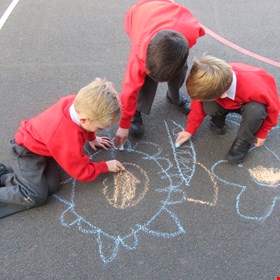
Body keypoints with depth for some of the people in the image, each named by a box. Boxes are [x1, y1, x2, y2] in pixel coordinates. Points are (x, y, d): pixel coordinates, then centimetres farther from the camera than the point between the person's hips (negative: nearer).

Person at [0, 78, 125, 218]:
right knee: (36, 196, -19)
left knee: (52, 186, -5)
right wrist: (106, 166, -7)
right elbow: (82, 172, -21)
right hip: (29, 151, -8)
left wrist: (92, 138, 17)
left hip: (43, 143, 8)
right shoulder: (69, 141, -40)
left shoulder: (77, 102, -23)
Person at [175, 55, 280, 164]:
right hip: (230, 100, 3)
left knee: (255, 111, -39)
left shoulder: (255, 89, -44)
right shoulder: (212, 83, -33)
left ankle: (243, 141, -11)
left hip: (251, 103, -2)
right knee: (209, 107, -30)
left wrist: (262, 133, -10)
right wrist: (190, 129, -8)